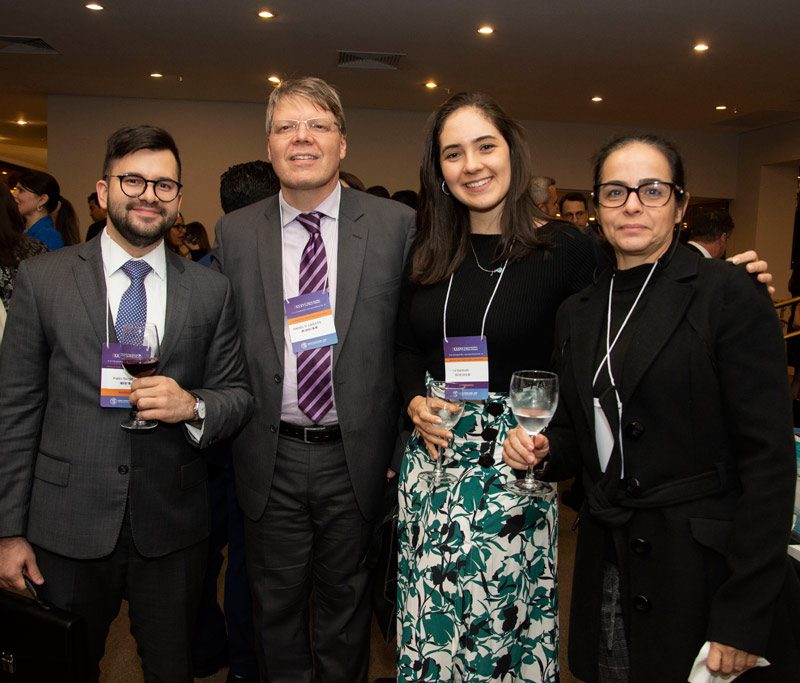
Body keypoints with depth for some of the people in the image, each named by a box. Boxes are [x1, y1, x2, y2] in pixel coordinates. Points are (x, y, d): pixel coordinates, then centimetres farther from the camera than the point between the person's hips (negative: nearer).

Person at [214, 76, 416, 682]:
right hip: (270, 459, 1)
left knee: (346, 598, 19)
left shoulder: (395, 224, -5)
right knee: (276, 603, 19)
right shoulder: (235, 232, 0)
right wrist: (228, 441, 0)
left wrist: (403, 446, -5)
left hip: (356, 454, -1)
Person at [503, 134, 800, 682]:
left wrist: (743, 617, -17)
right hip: (611, 562, 5)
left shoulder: (729, 294, -11)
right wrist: (542, 448, -7)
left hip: (707, 569, -5)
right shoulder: (579, 314, 7)